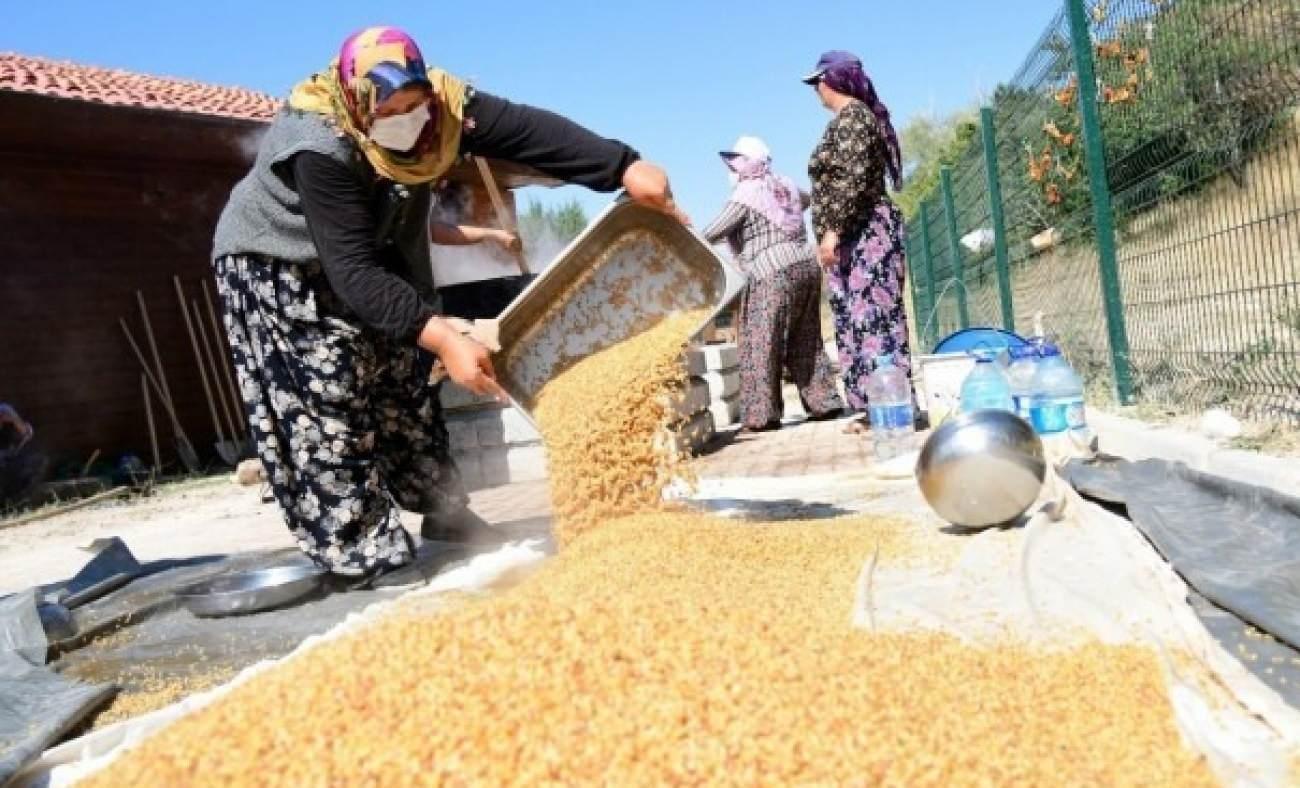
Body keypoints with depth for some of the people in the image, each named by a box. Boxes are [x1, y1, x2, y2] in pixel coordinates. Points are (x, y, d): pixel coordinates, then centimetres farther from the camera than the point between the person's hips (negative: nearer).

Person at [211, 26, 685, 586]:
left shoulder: (440, 103, -23)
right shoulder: (320, 148, -39)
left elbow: (526, 129, -31)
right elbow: (353, 271, -43)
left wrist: (626, 168, -42)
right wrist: (442, 338, -53)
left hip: (375, 254, 7)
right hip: (278, 263, -6)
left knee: (402, 383, 10)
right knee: (328, 404, -9)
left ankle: (445, 514, 23)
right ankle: (363, 552, 0)